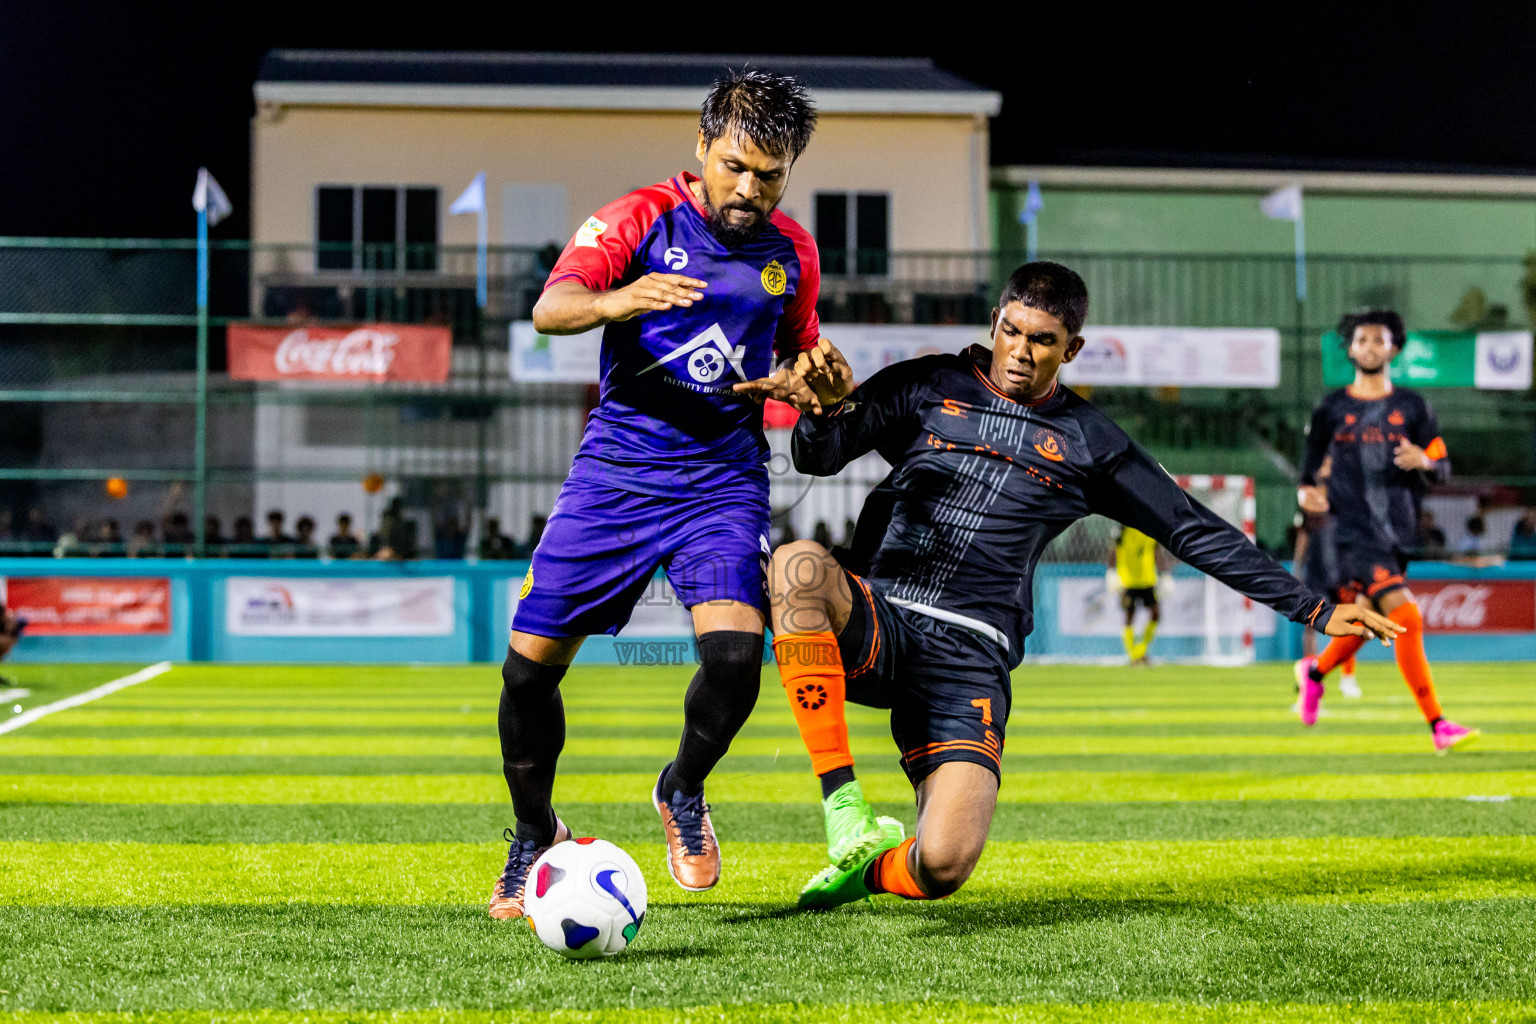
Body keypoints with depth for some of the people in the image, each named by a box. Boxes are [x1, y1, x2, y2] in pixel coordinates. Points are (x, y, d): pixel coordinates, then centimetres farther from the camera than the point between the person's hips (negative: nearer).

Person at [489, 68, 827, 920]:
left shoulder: (792, 252, 7)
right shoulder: (641, 218, -5)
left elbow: (801, 355, 24)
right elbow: (549, 309, -19)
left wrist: (800, 385, 0)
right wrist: (615, 301, -40)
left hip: (724, 479, 1)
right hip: (616, 470, -1)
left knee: (735, 650, -22)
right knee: (529, 664, -3)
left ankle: (683, 791, 9)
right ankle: (534, 835, 23)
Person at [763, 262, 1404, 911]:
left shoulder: (1087, 444, 12)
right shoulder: (928, 388, 9)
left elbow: (1193, 530, 16)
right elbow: (815, 458, 1)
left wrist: (1313, 610, 14)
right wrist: (829, 405, -24)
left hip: (970, 658, 0)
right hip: (873, 622, 0)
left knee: (942, 867, -22)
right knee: (799, 565, -37)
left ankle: (870, 869, 18)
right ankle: (844, 807, -31)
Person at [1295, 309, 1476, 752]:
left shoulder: (1412, 407, 8)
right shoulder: (1331, 409, 4)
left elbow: (1443, 469, 7)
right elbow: (1313, 463, 14)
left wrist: (1423, 461, -15)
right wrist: (1308, 492, -8)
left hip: (1399, 532, 4)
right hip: (1355, 530, -4)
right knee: (1406, 618, -19)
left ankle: (1315, 671, 47)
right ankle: (1437, 724, -20)